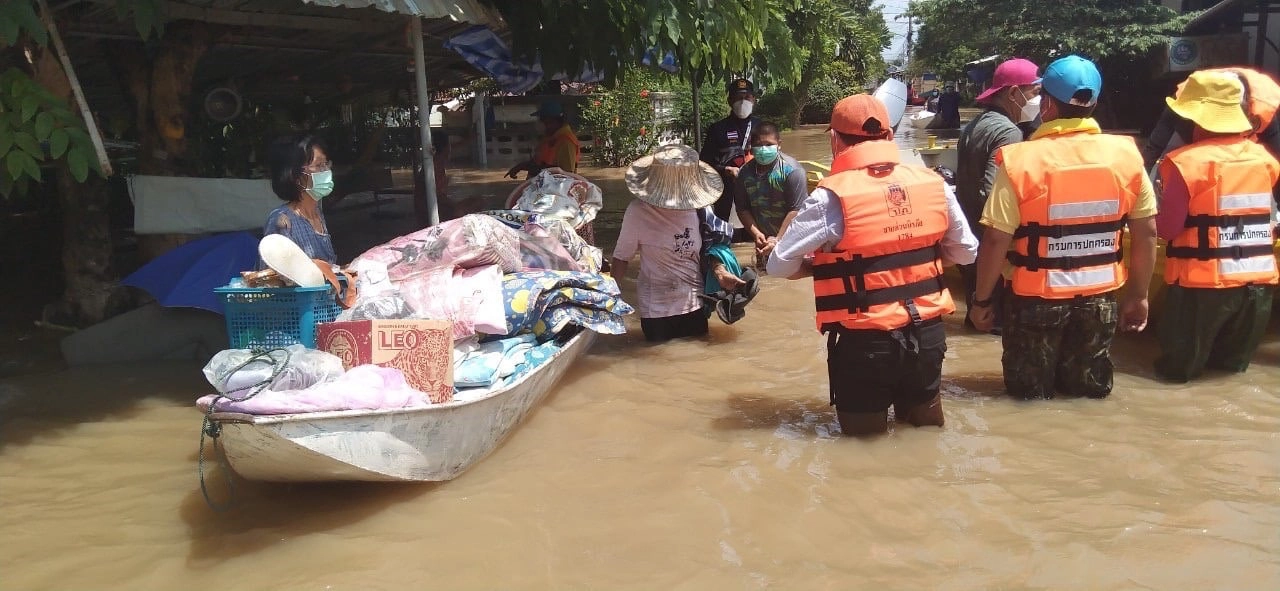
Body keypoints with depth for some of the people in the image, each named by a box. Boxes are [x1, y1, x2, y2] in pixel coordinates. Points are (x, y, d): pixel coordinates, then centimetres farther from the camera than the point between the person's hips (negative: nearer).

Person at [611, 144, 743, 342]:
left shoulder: (695, 207, -7)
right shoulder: (638, 212, -18)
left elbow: (704, 249, 6)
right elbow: (622, 258, -10)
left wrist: (720, 273, -10)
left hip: (695, 303, 4)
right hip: (657, 309, -4)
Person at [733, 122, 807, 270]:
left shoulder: (792, 170, -14)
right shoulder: (745, 173, 0)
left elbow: (795, 210, -16)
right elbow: (742, 209, 4)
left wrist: (778, 240, -20)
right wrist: (756, 233, -10)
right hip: (764, 242, 5)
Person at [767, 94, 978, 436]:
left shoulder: (831, 197, -16)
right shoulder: (933, 183, -2)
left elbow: (779, 265, -11)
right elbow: (965, 252, 10)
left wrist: (824, 266, 7)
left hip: (865, 342, -5)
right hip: (929, 334, 5)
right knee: (924, 427, 25)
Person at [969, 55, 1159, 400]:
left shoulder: (1020, 160, -16)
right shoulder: (1126, 155, -4)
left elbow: (995, 240, -16)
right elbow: (1147, 233, 1)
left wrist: (981, 300, -4)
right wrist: (1138, 295, 13)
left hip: (1036, 300, -3)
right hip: (1099, 298, 4)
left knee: (1029, 393, 15)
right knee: (1089, 391, 20)